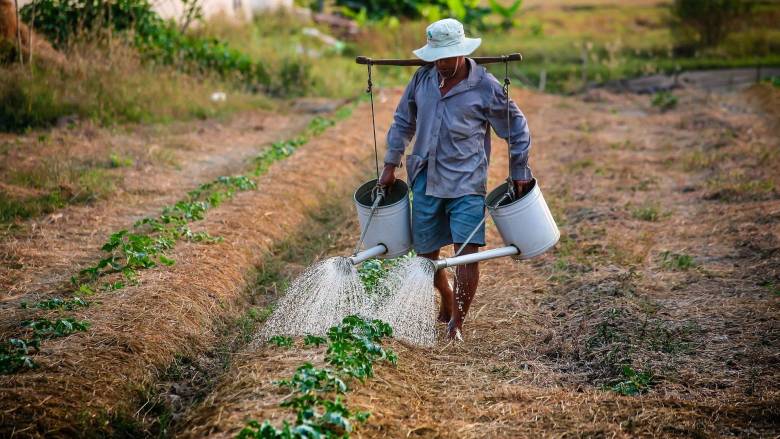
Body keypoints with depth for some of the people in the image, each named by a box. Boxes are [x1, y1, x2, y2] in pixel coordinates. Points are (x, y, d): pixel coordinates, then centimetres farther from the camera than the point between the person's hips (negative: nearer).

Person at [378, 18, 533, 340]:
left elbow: (516, 129, 2)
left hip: (466, 182, -4)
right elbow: (403, 122, 15)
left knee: (467, 251, -14)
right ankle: (447, 302, 38)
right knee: (425, 252, 11)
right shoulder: (422, 78, 3)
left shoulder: (485, 87, -8)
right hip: (426, 180, 4)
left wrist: (519, 173, 4)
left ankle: (457, 322, -3)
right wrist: (391, 165, 12)